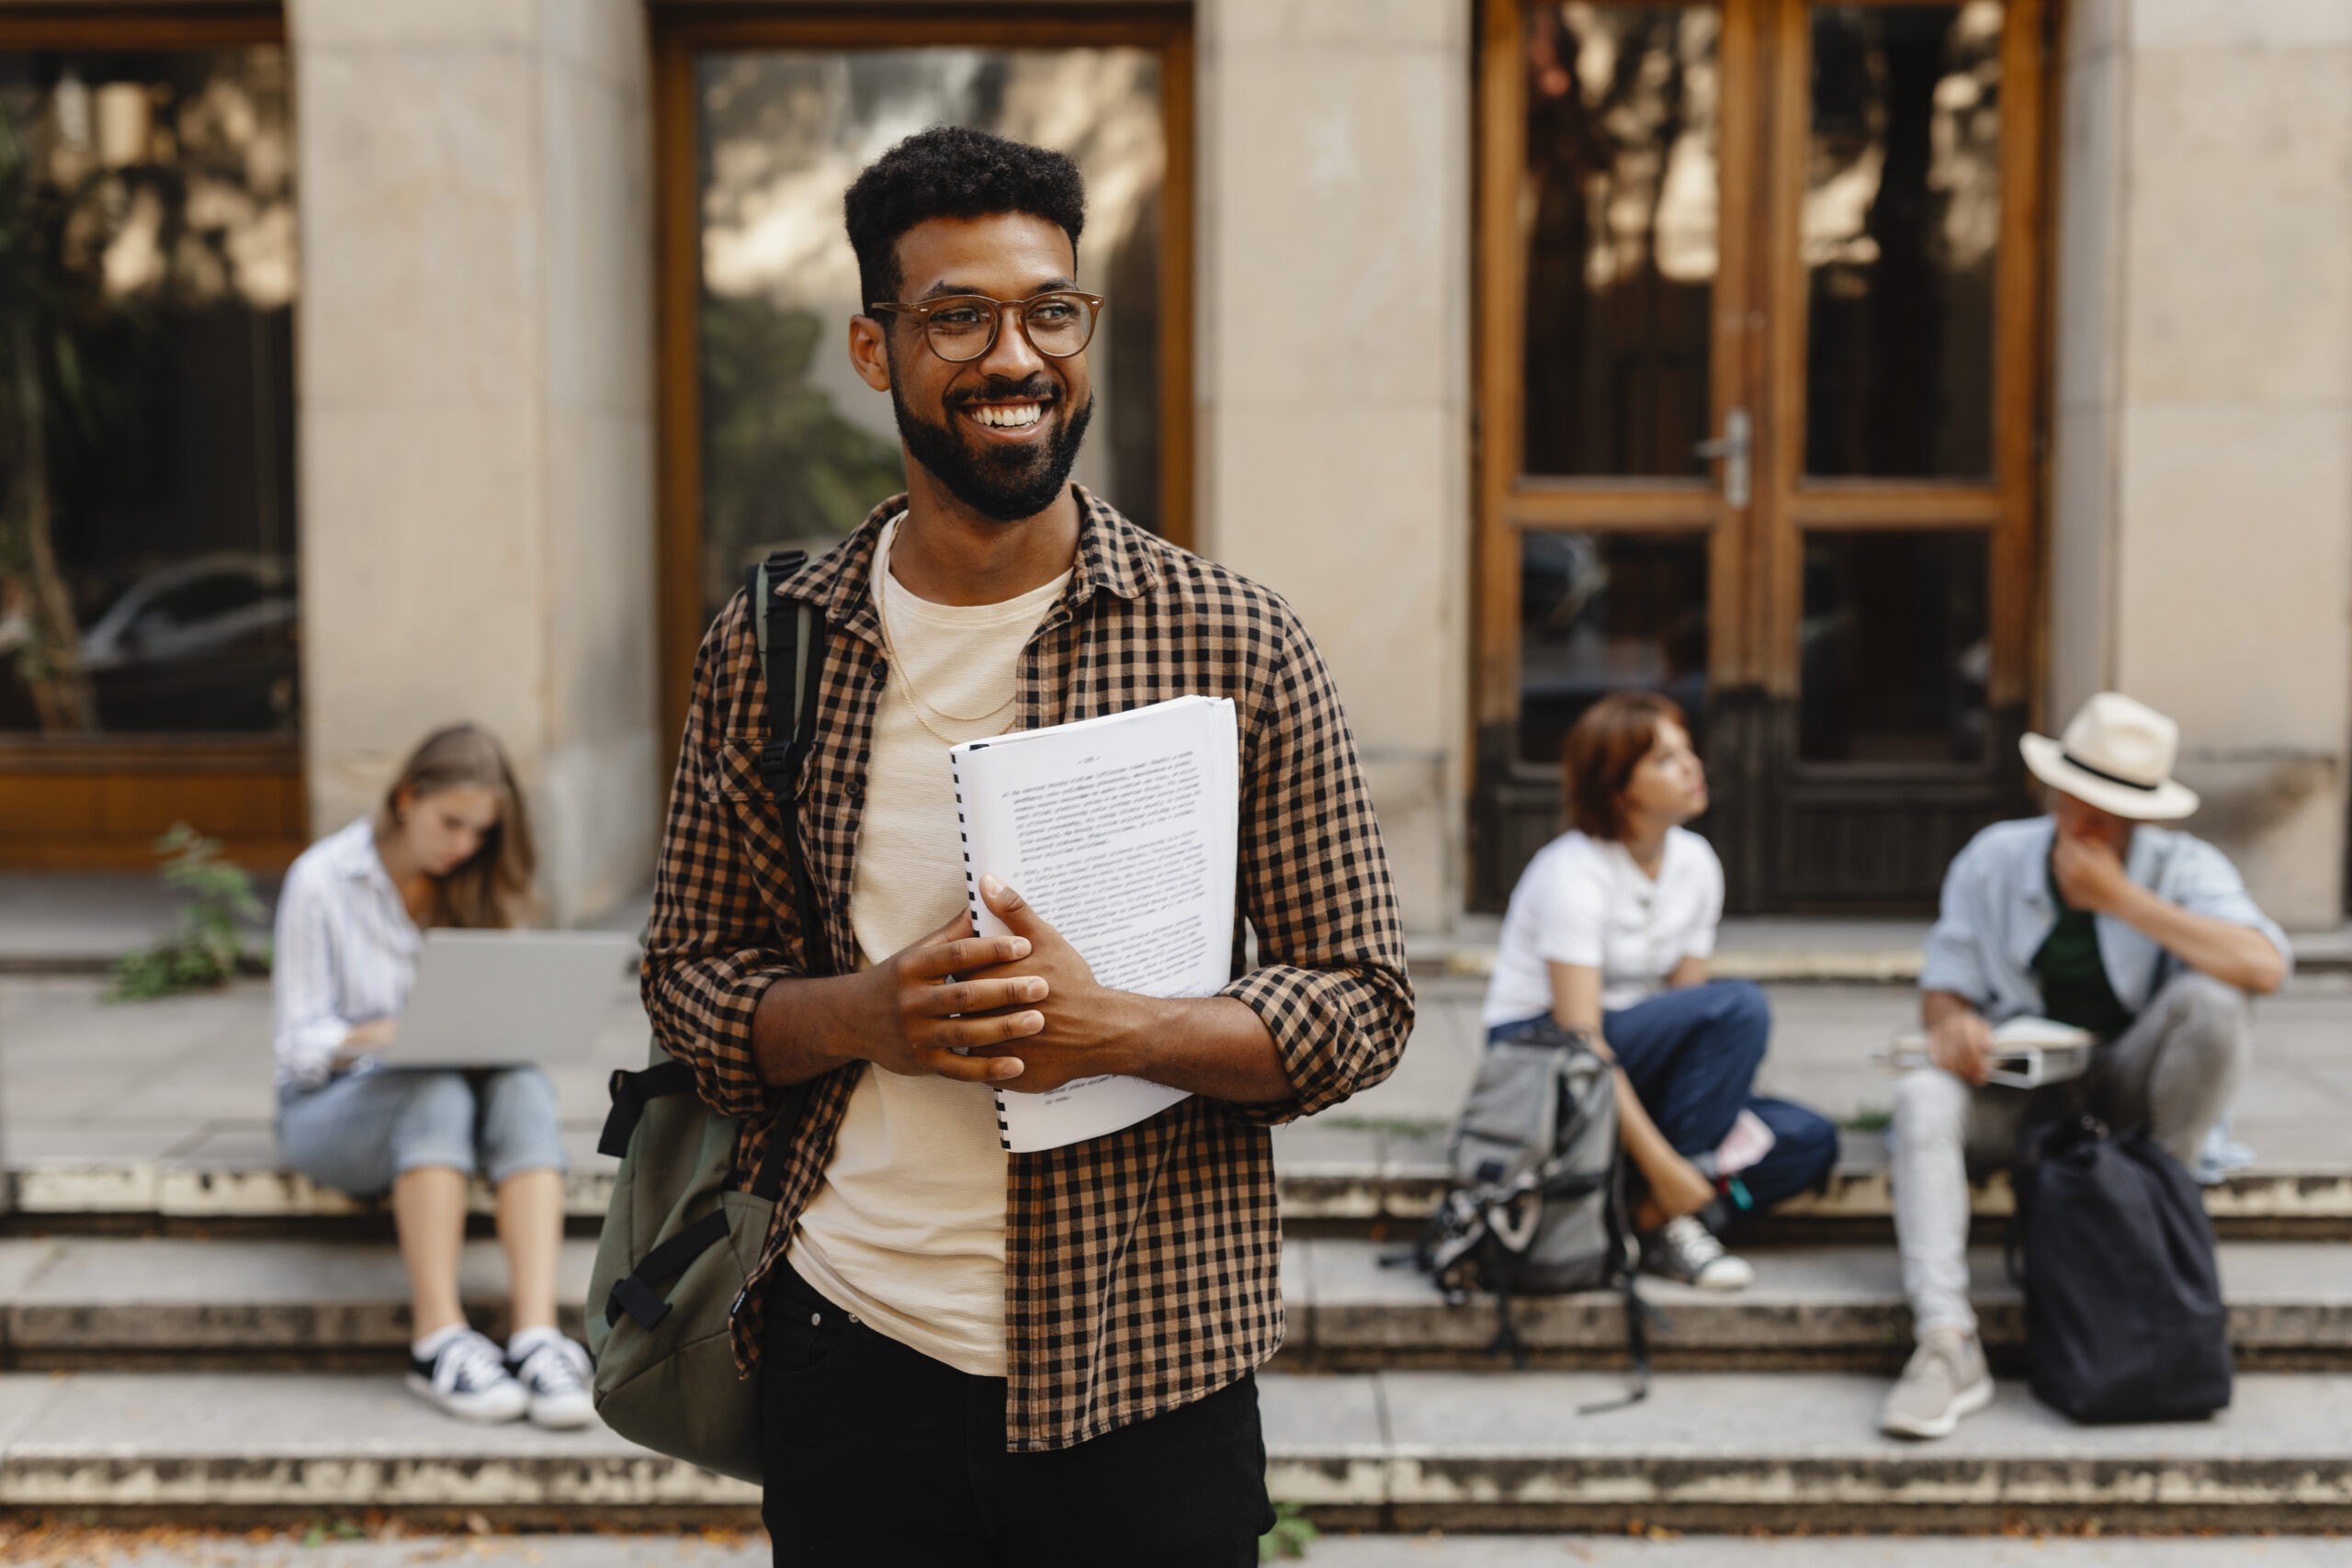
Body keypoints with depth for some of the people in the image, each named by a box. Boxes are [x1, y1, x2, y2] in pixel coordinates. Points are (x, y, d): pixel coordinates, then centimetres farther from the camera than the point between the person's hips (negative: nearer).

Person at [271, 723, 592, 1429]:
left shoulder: (477, 891, 9)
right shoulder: (322, 880, -5)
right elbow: (302, 1043, -8)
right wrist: (377, 1038, -29)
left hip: (455, 1085, 4)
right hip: (333, 1105, -3)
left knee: (522, 1087, -32)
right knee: (435, 1095, -37)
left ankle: (537, 1335, -44)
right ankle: (437, 1341, -39)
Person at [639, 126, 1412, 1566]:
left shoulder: (1239, 647, -5)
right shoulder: (767, 649, 1)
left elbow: (1366, 1000, -4)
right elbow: (689, 972, 6)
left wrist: (1113, 1028, -20)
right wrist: (868, 1014, -14)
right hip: (850, 1352, 2)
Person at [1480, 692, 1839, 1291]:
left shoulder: (1696, 864, 4)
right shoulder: (1574, 872, -19)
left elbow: (1684, 1008, 3)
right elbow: (1580, 1037, -25)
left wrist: (1720, 1101, -16)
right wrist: (1661, 1162, -30)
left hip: (1636, 1062, 7)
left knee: (1809, 1141, -12)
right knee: (1739, 1006, -28)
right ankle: (1661, 1219, -22)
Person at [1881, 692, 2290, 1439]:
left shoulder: (2184, 868, -9)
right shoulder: (1993, 859, 0)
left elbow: (2265, 967, -28)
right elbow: (1944, 983, 5)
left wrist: (2124, 900, -26)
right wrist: (1950, 1022, -22)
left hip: (2127, 1091, -1)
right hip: (2017, 1090, 2)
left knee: (2211, 999, -30)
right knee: (1922, 1097, -30)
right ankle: (1947, 1344, -40)